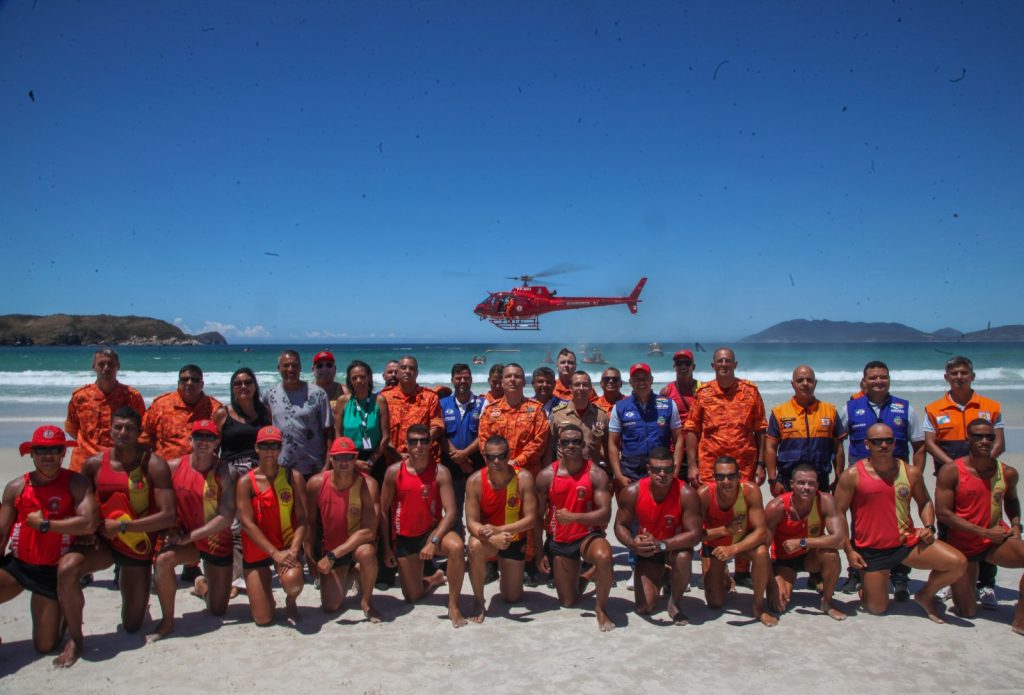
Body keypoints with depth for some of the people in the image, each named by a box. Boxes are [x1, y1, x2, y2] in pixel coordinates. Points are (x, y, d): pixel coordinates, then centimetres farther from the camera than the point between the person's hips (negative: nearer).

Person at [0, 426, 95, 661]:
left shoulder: (76, 483, -12)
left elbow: (89, 523, -25)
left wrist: (44, 524, -18)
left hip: (52, 571, -2)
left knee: (46, 646, 8)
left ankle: (60, 616, 40)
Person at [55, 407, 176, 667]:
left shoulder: (154, 465, -16)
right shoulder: (94, 463, -6)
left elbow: (168, 516, -21)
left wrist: (121, 526, -21)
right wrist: (86, 530, -11)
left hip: (139, 546, -2)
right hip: (102, 540, 2)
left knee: (132, 626, 7)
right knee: (66, 568, -33)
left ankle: (138, 601, 47)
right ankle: (75, 639, -10)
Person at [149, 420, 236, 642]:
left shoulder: (226, 473, -17)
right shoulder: (174, 467, -10)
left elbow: (226, 518, -21)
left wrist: (190, 536, -24)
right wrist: (171, 532, -17)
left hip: (218, 543, -1)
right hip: (184, 539, 1)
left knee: (217, 610, 6)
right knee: (162, 559, -34)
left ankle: (203, 585, 43)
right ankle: (167, 620, -12)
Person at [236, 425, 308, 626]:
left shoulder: (294, 477, -3)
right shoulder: (246, 482, -6)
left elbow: (302, 518, -7)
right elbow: (247, 523, -12)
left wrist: (293, 550, -22)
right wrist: (275, 553, -20)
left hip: (287, 545, 0)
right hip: (257, 550, 0)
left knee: (292, 580, -34)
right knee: (263, 619, -2)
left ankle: (291, 601, 6)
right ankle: (263, 591, 36)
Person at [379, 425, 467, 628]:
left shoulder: (440, 472, -14)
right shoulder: (394, 471, -10)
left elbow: (450, 512, -19)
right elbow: (383, 511, -1)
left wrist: (434, 541, -30)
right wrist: (386, 547, -2)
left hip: (432, 530, -2)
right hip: (404, 537, 2)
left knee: (457, 547, -36)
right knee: (412, 596, 9)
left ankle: (453, 605, -19)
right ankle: (434, 579, 45)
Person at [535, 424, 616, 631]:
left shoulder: (596, 474, -11)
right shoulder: (546, 476, -7)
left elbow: (605, 514, -18)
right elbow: (538, 517, 1)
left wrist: (573, 517, -28)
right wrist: (539, 553, 2)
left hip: (588, 535, -2)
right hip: (559, 542, 2)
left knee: (604, 557, -38)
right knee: (567, 602, 10)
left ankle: (601, 608, -13)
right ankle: (578, 580, 46)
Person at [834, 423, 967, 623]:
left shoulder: (911, 472, 1)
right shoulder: (853, 474, -10)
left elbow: (924, 502, 18)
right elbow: (838, 513, -6)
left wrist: (929, 526, -2)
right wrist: (849, 550, -10)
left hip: (907, 542, 3)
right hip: (871, 550, -3)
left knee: (958, 563, -14)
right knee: (877, 608, 0)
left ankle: (925, 595, 14)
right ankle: (865, 588, 38)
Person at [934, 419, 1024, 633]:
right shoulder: (951, 471, -14)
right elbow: (942, 512, -16)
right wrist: (985, 532, -17)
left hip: (997, 540, 3)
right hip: (962, 545, -3)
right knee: (967, 612, 1)